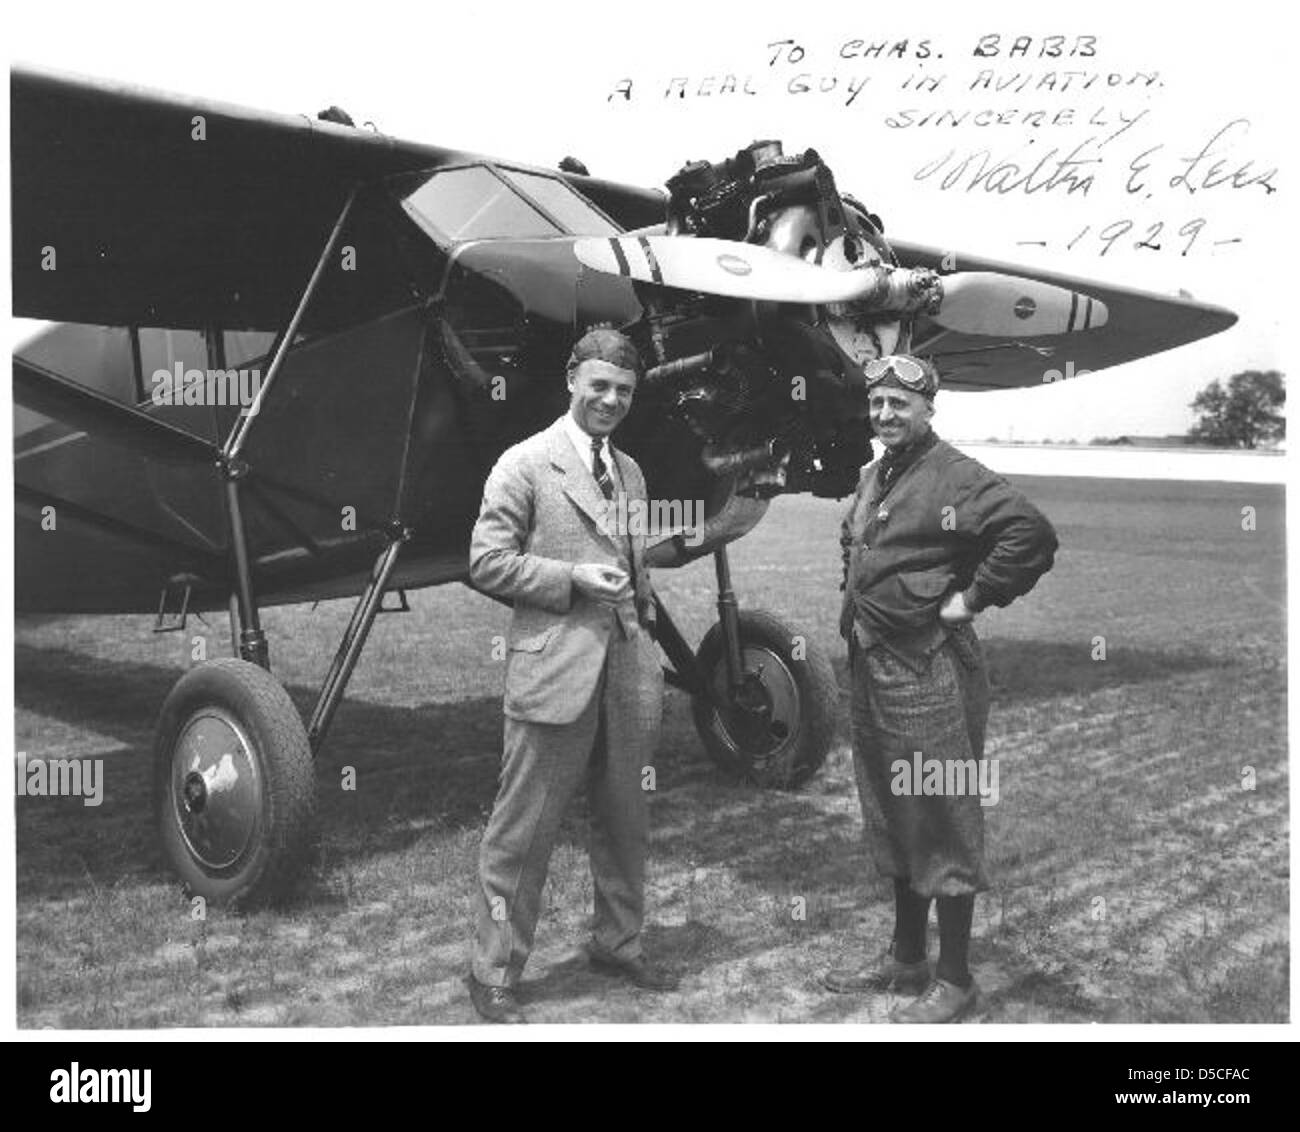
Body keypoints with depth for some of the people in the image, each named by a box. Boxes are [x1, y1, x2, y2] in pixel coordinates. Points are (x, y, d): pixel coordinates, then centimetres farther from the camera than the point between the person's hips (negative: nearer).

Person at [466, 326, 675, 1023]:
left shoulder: (630, 471, 15)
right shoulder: (526, 463, -5)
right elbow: (486, 562, -9)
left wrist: (647, 643, 13)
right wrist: (572, 579, -16)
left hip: (626, 671, 6)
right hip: (553, 671, -6)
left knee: (624, 823, 17)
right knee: (522, 834, 2)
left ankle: (617, 945, 35)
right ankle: (494, 975, 14)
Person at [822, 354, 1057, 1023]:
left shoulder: (954, 477, -13)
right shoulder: (872, 477, 14)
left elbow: (1031, 533, -25)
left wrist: (973, 598, -18)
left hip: (929, 673, -9)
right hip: (870, 667, 9)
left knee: (942, 824, 0)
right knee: (890, 822, 17)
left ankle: (954, 982, 11)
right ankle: (905, 961, 31)